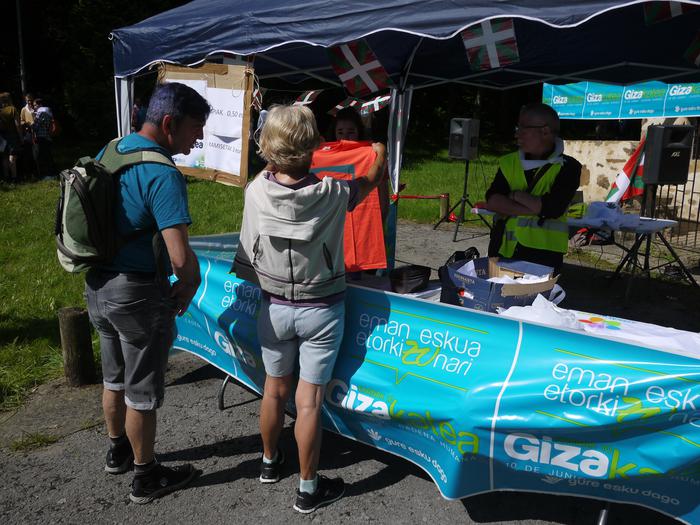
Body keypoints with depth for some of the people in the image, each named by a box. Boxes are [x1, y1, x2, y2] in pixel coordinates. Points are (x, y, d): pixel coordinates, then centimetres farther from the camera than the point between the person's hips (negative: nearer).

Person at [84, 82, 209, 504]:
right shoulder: (163, 175, -24)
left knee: (114, 378, 25)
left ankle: (118, 451, 46)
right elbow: (182, 258, -30)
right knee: (142, 391, 9)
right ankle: (147, 477, 28)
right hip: (139, 295, -8)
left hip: (98, 284, 8)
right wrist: (186, 290, -10)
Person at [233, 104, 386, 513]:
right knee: (309, 401, 6)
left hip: (274, 307, 3)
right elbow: (374, 178, 2)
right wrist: (380, 148, 22)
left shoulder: (256, 191, -15)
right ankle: (308, 489, 21)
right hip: (321, 309, -3)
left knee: (275, 390, 20)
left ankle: (270, 461, 43)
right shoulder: (331, 194, -18)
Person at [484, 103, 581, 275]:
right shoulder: (509, 162, 8)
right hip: (501, 251, 4)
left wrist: (516, 195, -6)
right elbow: (492, 201, -7)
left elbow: (552, 208, -18)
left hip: (542, 256, -4)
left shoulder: (567, 167, -4)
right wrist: (536, 209, -14)